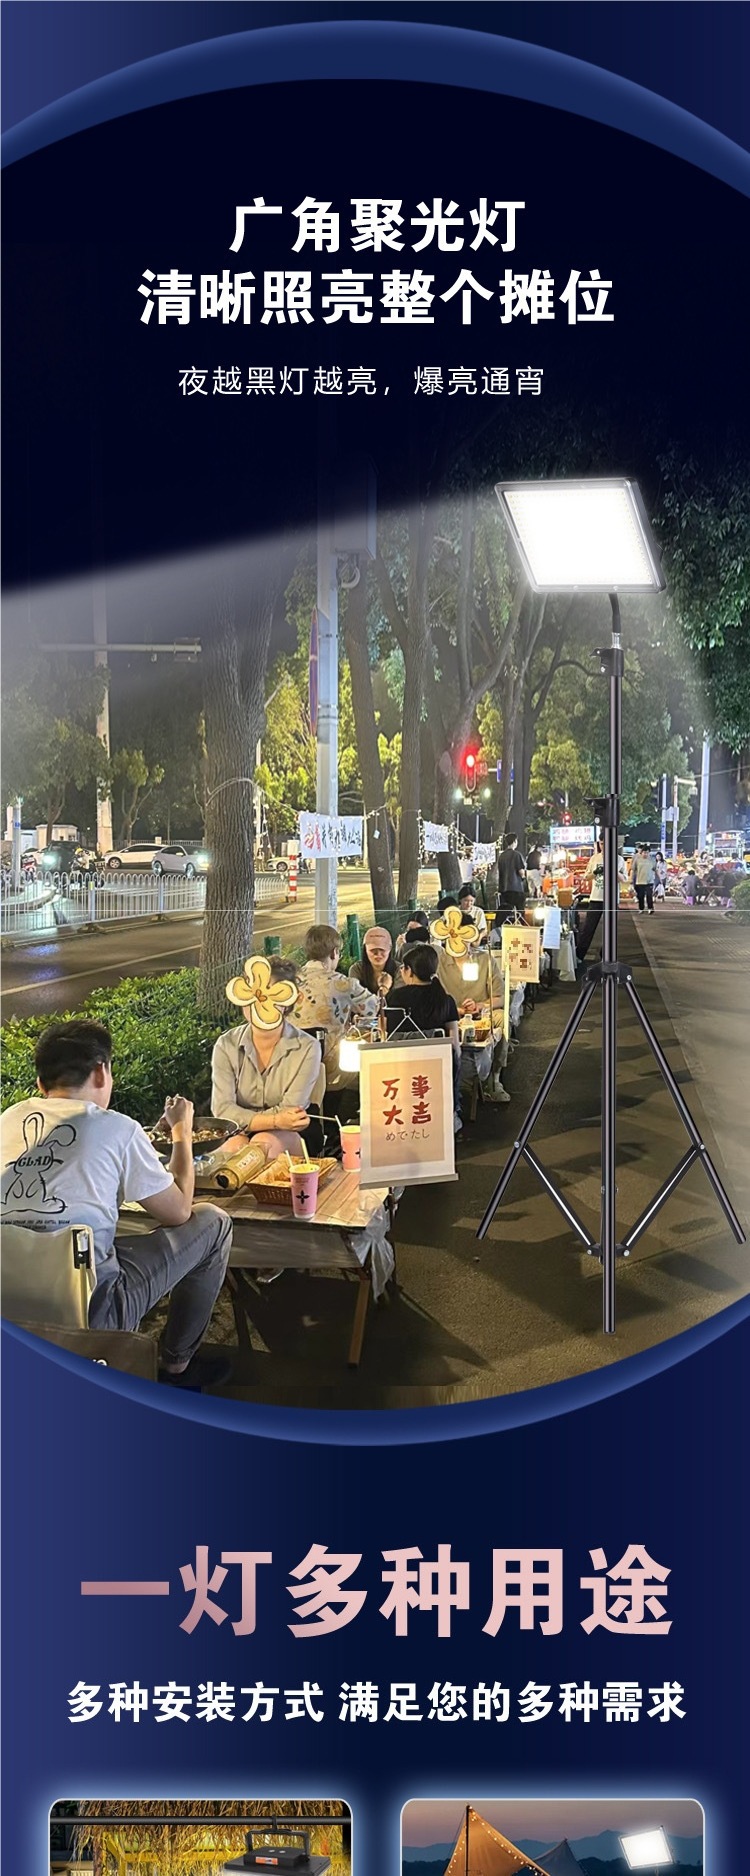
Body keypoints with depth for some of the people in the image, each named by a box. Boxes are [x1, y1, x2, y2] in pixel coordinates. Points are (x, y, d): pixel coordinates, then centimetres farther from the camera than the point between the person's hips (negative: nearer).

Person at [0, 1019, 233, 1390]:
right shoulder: (117, 1128, -7)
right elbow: (178, 1212, 5)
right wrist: (182, 1131, 19)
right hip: (86, 1315, -6)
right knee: (213, 1224, 10)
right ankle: (176, 1365, 24)